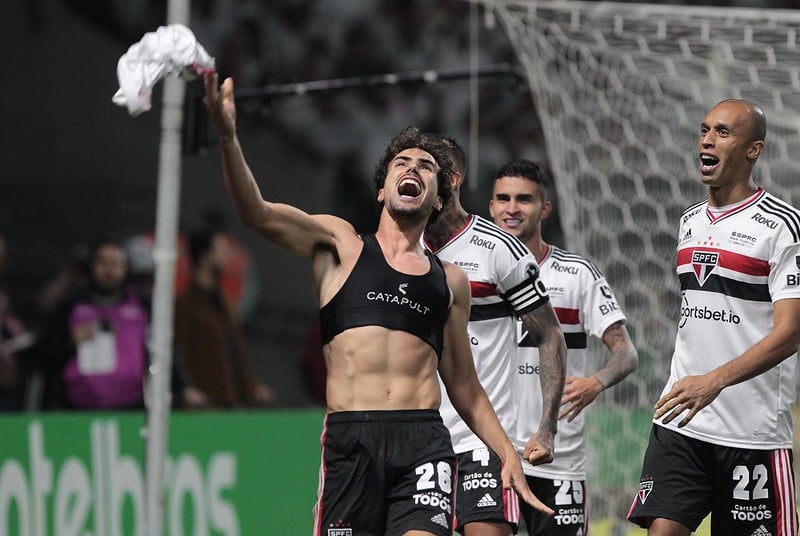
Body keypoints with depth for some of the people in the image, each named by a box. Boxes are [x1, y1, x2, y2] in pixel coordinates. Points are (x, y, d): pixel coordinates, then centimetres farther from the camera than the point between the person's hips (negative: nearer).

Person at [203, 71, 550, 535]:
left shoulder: (450, 280, 20)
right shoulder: (341, 245, 13)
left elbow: (464, 386, 26)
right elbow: (258, 214, -3)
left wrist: (508, 454, 16)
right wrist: (228, 136, -18)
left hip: (425, 442, 1)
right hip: (350, 439, -1)